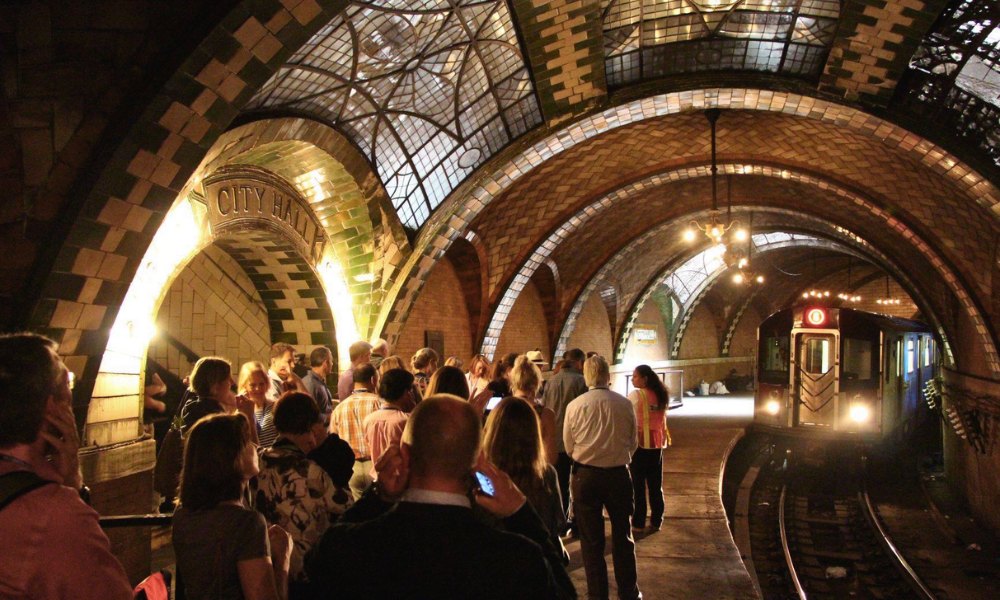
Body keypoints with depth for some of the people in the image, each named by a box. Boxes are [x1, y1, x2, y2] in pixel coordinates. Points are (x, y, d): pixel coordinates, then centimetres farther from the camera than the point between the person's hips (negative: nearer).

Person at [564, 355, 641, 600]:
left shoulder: (574, 406, -10)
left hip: (585, 475, -1)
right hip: (619, 474, 1)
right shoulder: (624, 404, -9)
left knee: (591, 538, 11)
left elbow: (569, 446, 0)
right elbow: (632, 443, 3)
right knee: (622, 536, 16)